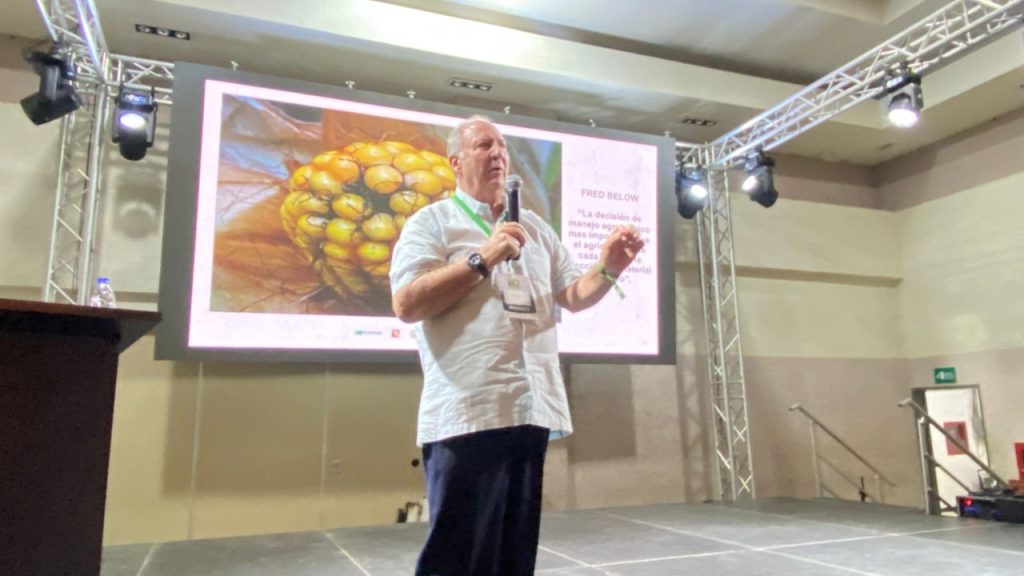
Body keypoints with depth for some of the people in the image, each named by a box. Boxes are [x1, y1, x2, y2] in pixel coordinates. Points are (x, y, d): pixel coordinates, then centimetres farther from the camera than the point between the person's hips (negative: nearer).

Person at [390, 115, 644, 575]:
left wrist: (607, 270, -6)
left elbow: (574, 296, 15)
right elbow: (405, 304, -9)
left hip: (532, 409, 6)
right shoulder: (431, 222, 3)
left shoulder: (534, 227, 20)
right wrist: (482, 259, -13)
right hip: (468, 411, -5)